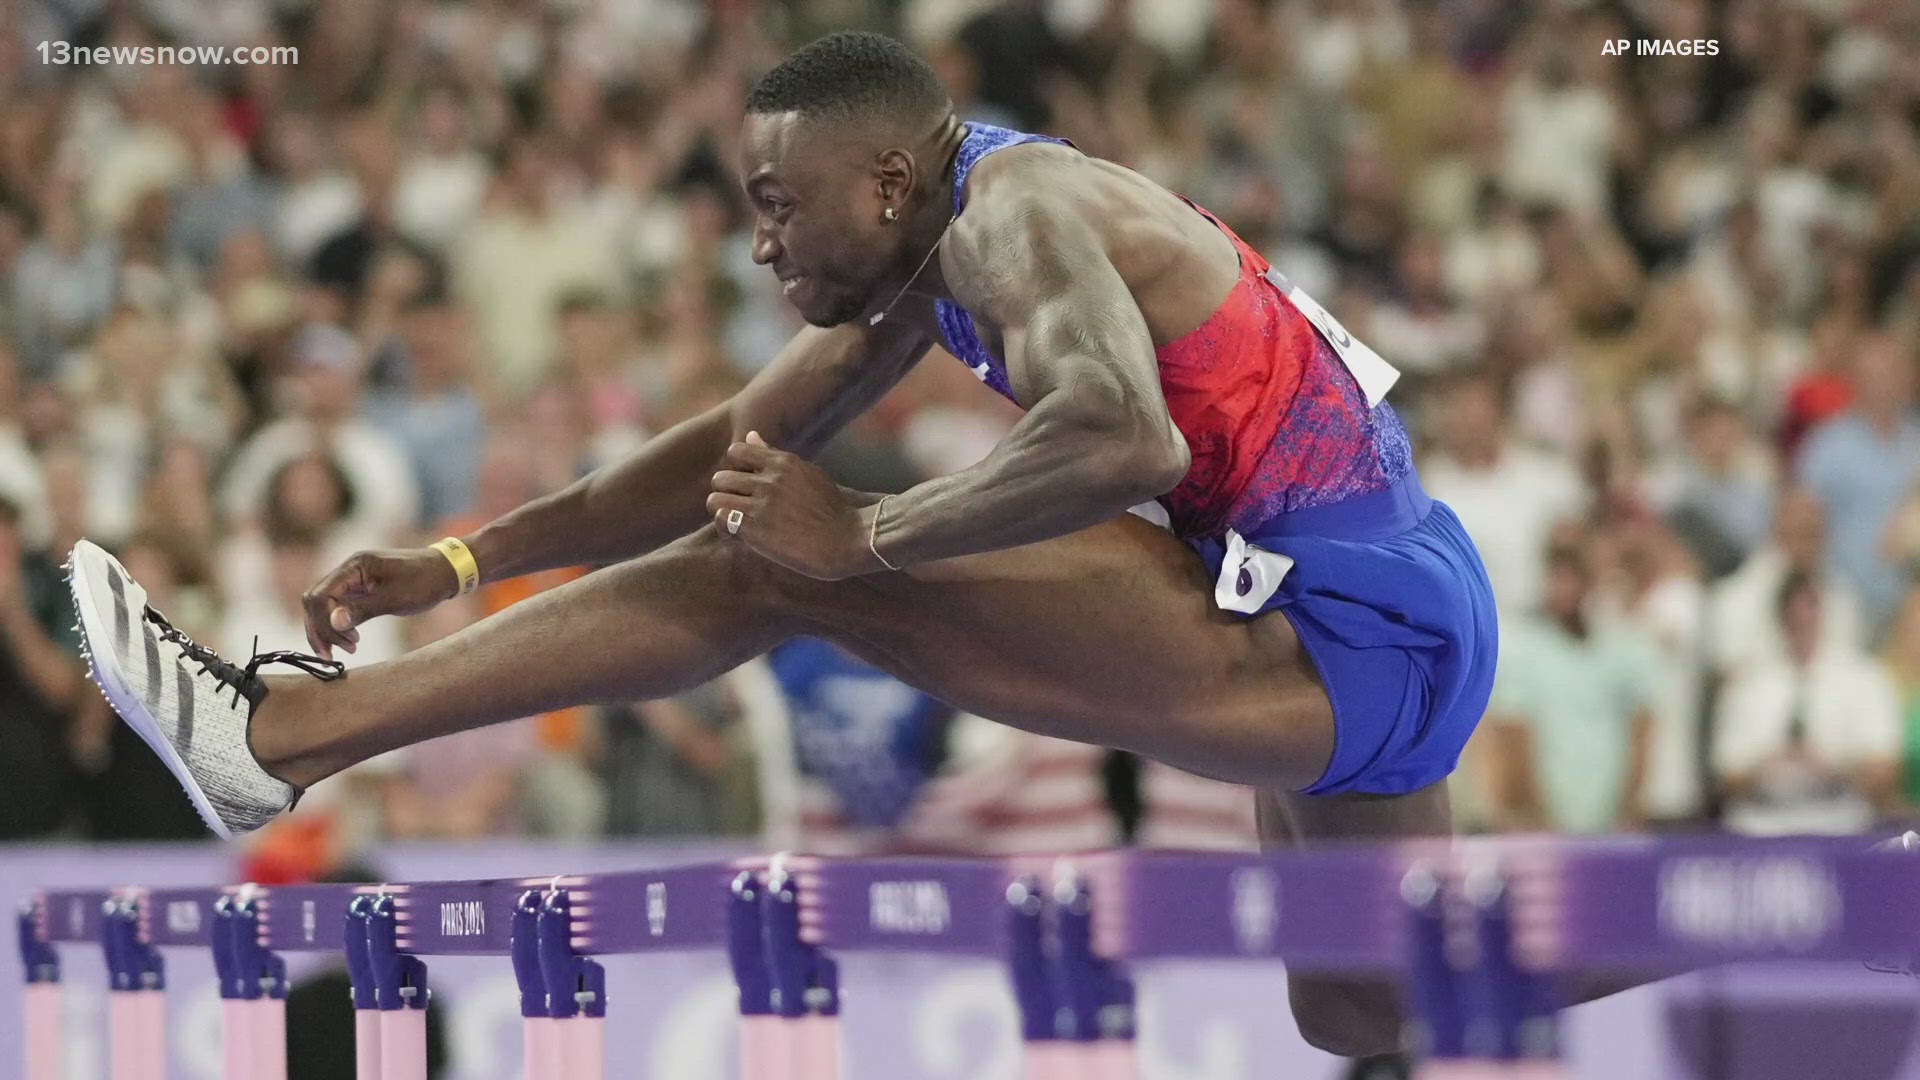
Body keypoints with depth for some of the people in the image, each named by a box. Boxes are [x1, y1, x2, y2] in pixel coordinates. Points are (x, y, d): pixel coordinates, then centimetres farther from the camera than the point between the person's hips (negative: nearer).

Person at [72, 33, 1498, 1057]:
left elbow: (1124, 442, -36)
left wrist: (863, 538, -26)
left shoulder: (1011, 216, -16)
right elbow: (741, 446, 19)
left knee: (773, 568, -16)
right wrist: (462, 563, 12)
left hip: (1348, 641, -10)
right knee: (1358, 1024, 32)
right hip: (1376, 634, 10)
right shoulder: (932, 258, 14)